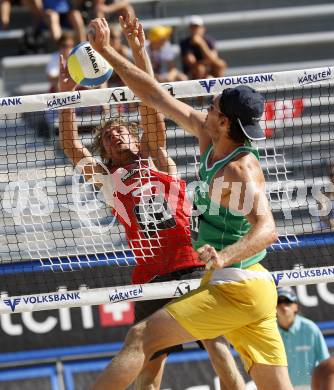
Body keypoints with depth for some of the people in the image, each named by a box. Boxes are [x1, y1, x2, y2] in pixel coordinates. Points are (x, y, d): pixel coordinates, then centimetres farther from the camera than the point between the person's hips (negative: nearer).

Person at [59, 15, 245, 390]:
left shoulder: (157, 159, 15)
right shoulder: (107, 178, 18)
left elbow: (151, 106, 7)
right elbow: (71, 145, 11)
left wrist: (139, 49, 0)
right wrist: (66, 92, 8)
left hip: (192, 267, -1)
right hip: (150, 277, 2)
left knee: (218, 346, -11)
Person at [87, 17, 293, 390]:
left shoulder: (241, 170, -17)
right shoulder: (208, 139, 8)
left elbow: (266, 229, -30)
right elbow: (157, 97, 14)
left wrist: (224, 257, -47)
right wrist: (106, 51, 16)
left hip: (234, 287, -9)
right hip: (255, 288, 9)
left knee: (142, 337, -10)